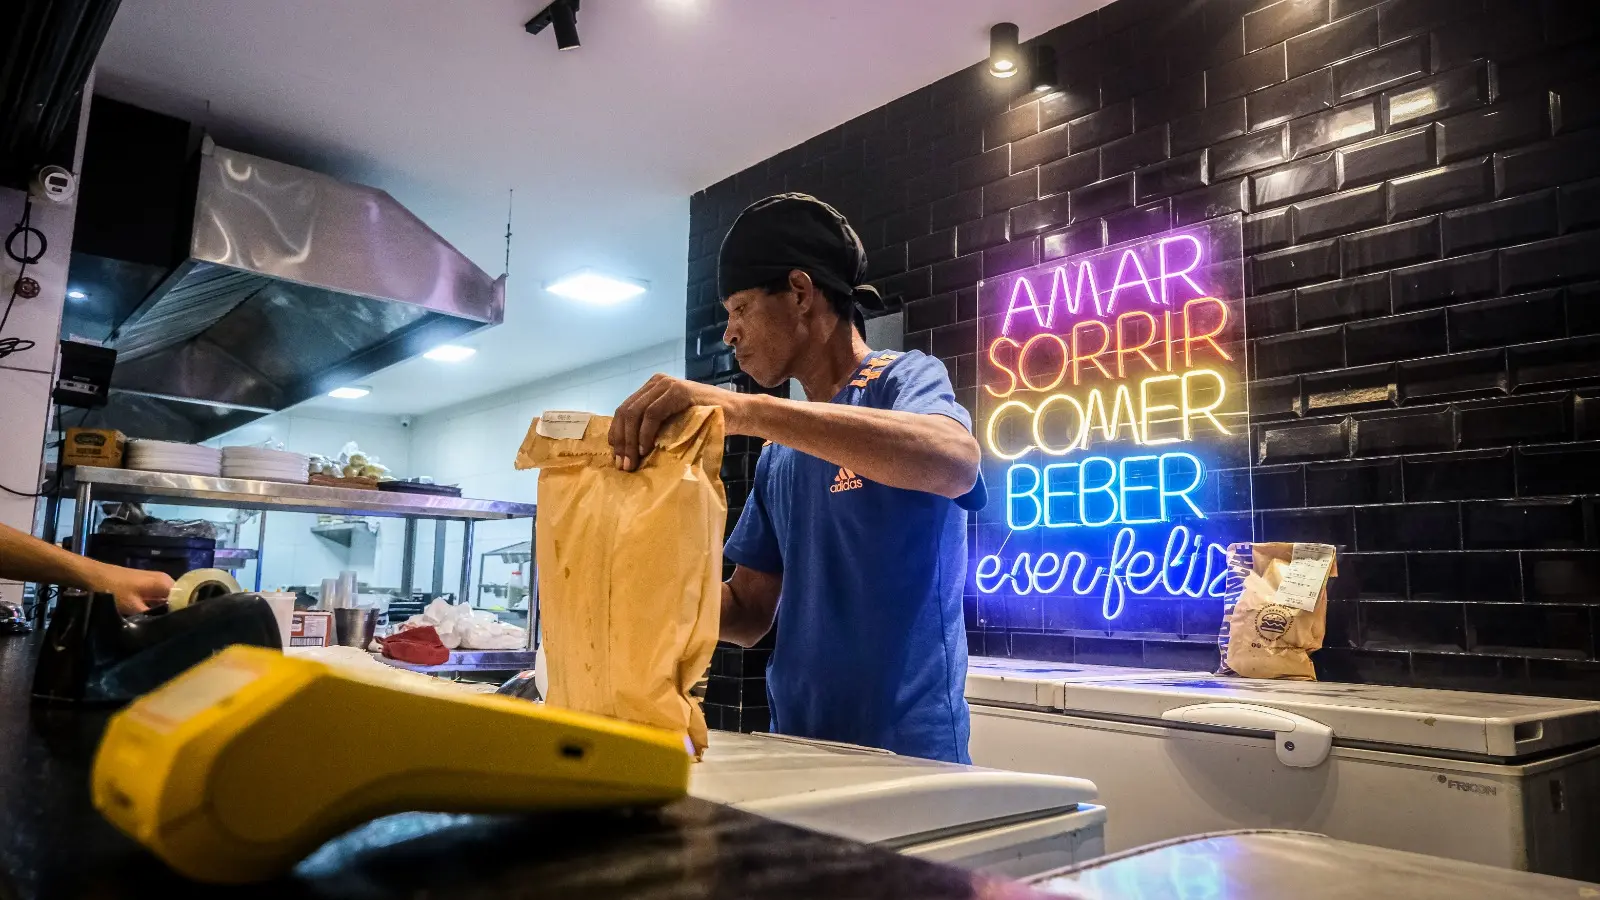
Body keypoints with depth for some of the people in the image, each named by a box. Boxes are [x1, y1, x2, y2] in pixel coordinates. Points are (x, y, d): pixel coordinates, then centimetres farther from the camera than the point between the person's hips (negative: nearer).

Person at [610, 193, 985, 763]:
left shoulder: (905, 379, -7)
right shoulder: (778, 455, 12)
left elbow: (955, 461, -31)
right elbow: (749, 612, 12)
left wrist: (742, 409, -37)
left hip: (905, 753, -6)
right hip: (797, 748, 6)